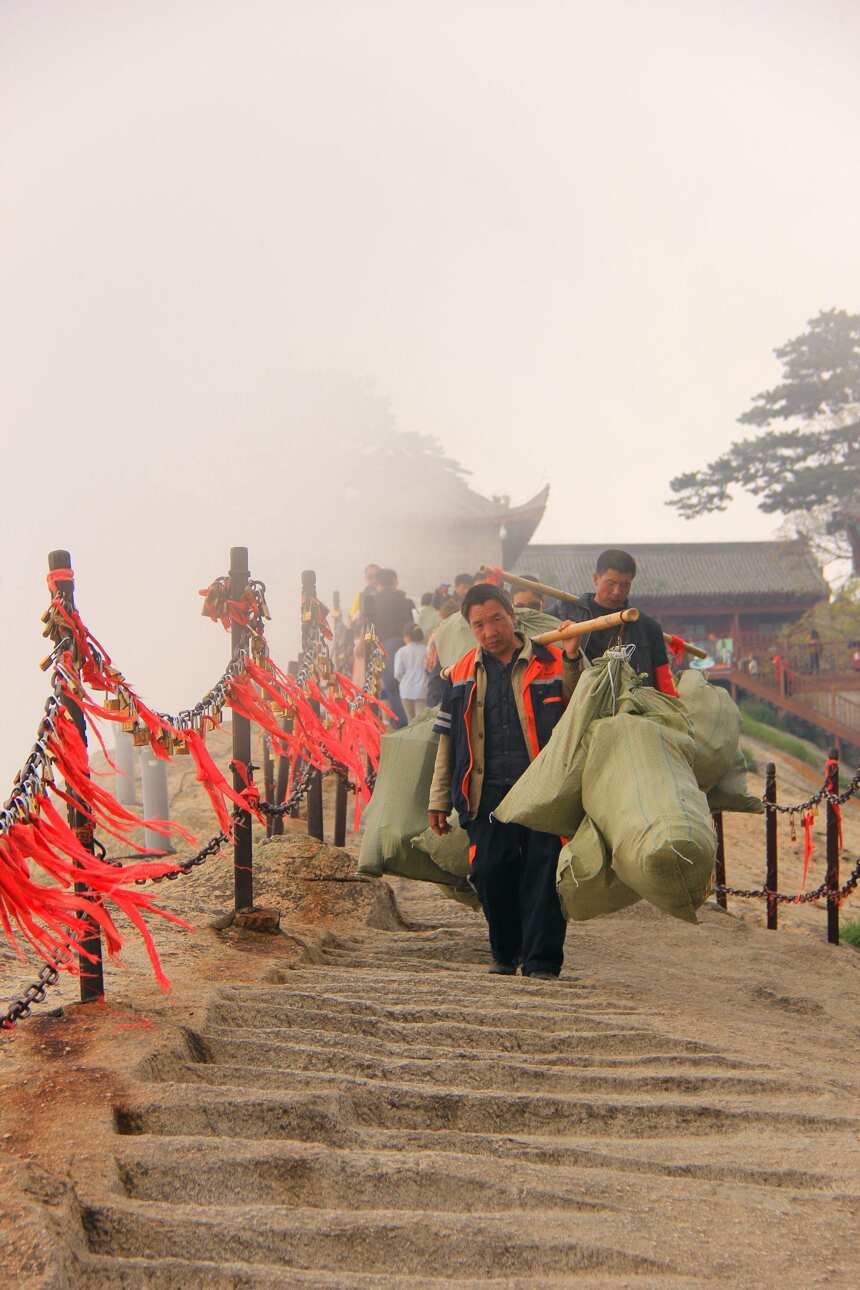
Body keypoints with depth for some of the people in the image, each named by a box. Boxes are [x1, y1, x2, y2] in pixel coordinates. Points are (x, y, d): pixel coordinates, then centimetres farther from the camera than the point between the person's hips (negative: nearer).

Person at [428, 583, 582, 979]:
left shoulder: (551, 662, 6)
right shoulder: (462, 674, 14)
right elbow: (448, 740, 18)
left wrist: (573, 660, -13)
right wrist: (439, 799, 17)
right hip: (488, 794, 2)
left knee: (542, 876, -7)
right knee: (491, 874, -2)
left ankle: (541, 962, -1)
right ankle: (505, 954, 18)